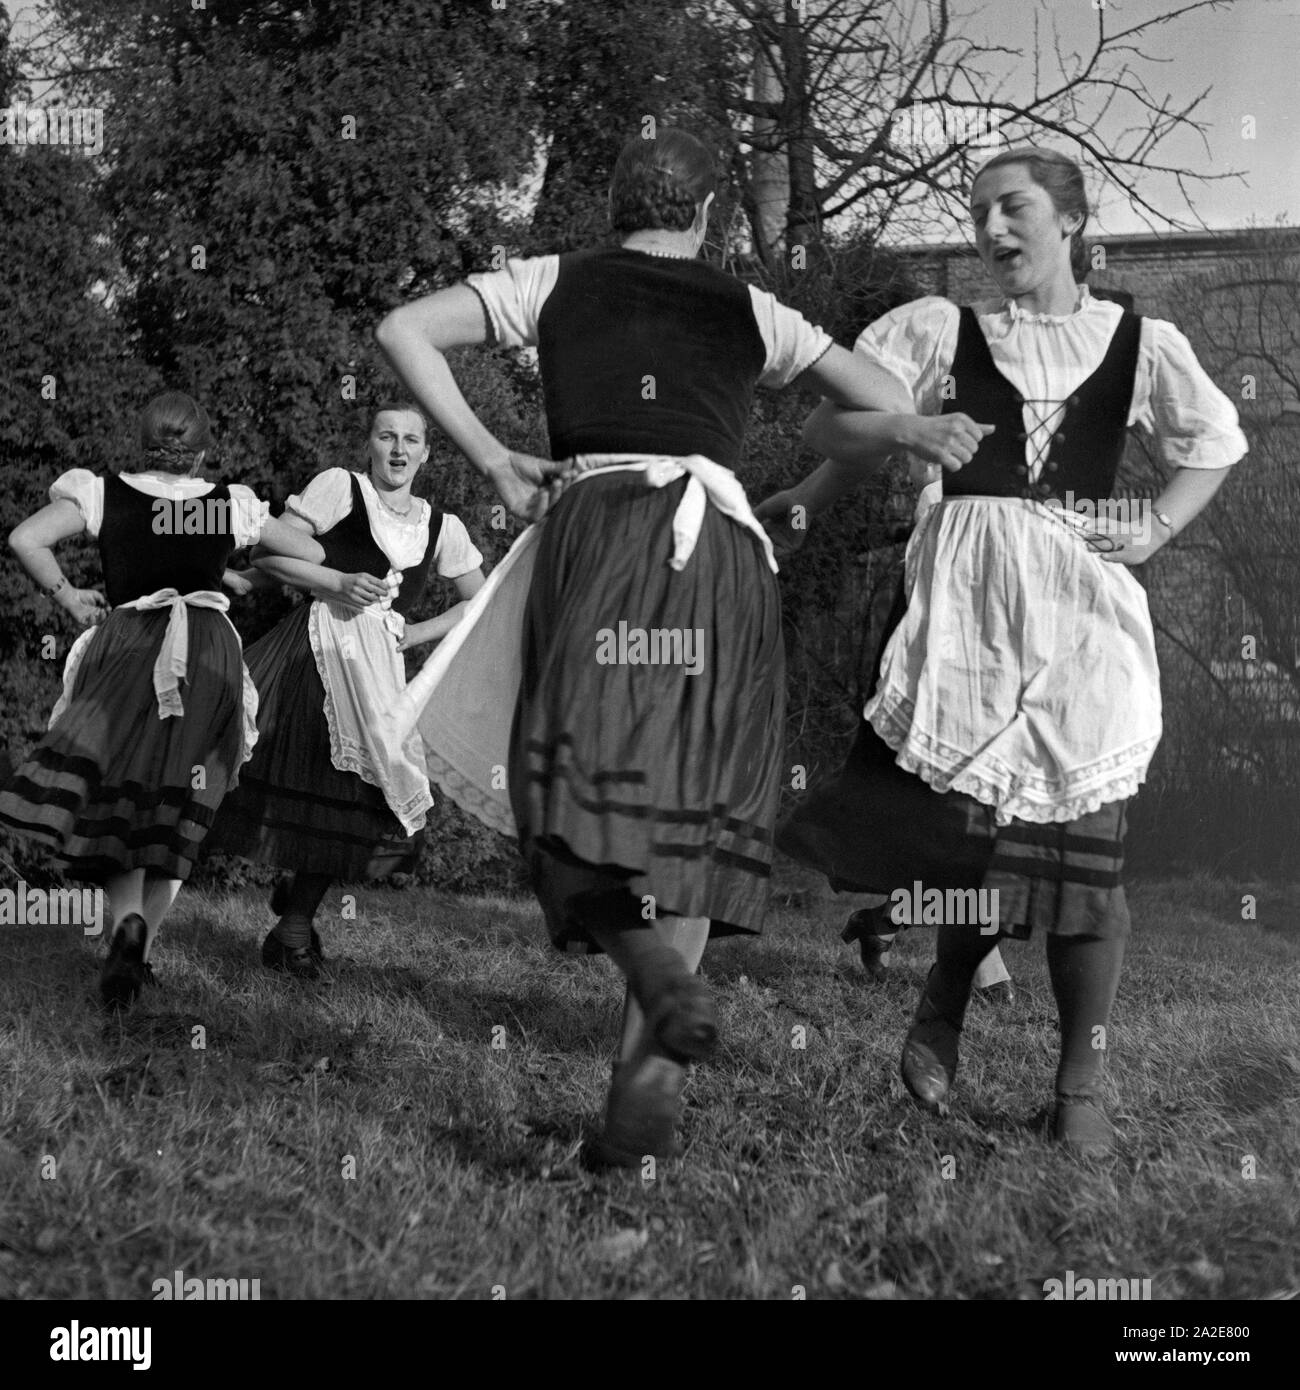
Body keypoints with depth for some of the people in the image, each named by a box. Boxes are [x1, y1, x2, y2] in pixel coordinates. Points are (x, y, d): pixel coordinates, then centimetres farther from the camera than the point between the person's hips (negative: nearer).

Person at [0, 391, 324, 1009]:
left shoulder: (103, 494, 2)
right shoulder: (232, 504, 5)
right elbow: (312, 554, 12)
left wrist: (66, 596, 5)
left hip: (126, 640, -1)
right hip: (209, 647, 1)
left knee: (114, 800, 6)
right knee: (177, 809, 10)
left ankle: (128, 917, -20)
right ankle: (142, 949, 4)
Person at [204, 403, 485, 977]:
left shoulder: (442, 528, 13)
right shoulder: (339, 487, 3)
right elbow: (268, 552, -1)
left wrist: (413, 634, 6)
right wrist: (339, 582, -13)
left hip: (379, 669, 4)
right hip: (317, 647, -3)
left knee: (353, 794, 0)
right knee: (299, 773, -13)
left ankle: (294, 924, 17)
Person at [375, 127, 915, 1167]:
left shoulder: (555, 285, 17)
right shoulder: (748, 310, 19)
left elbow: (403, 331, 8)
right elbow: (889, 402, 20)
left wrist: (491, 459, 10)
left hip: (591, 526, -1)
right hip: (722, 546, 1)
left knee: (587, 791, -2)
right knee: (693, 805, 3)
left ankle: (663, 976, -32)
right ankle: (648, 1079, -8)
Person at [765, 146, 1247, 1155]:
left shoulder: (1140, 342, 11)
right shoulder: (938, 329, 10)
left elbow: (1218, 440, 23)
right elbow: (826, 421, 7)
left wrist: (1161, 525, 7)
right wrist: (907, 429, -12)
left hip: (1083, 596, 1)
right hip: (970, 588, 0)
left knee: (1083, 837, -3)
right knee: (975, 820, -5)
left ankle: (1082, 1088, 7)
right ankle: (942, 1015, 20)